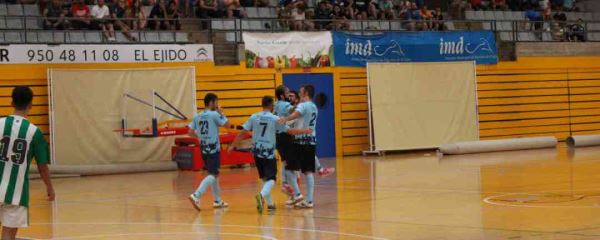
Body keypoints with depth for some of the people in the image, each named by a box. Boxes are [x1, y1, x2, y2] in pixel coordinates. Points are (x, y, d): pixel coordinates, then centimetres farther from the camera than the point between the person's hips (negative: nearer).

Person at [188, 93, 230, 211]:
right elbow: (228, 125, -5)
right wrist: (222, 114, 6)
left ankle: (218, 201, 23)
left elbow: (191, 132, 5)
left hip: (204, 148, 7)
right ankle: (196, 195, -25)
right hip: (213, 149, -7)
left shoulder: (197, 116, 7)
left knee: (214, 174, 18)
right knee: (213, 175, -8)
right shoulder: (215, 114, -10)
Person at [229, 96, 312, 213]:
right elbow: (290, 131, -2)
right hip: (269, 153, -4)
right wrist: (305, 131, 12)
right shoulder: (275, 119, -7)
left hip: (257, 152, 4)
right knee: (271, 179, -4)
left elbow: (243, 132, 0)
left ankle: (270, 203, 23)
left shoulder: (254, 117, 1)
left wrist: (233, 145, 7)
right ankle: (261, 195, -32)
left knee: (265, 177, 19)